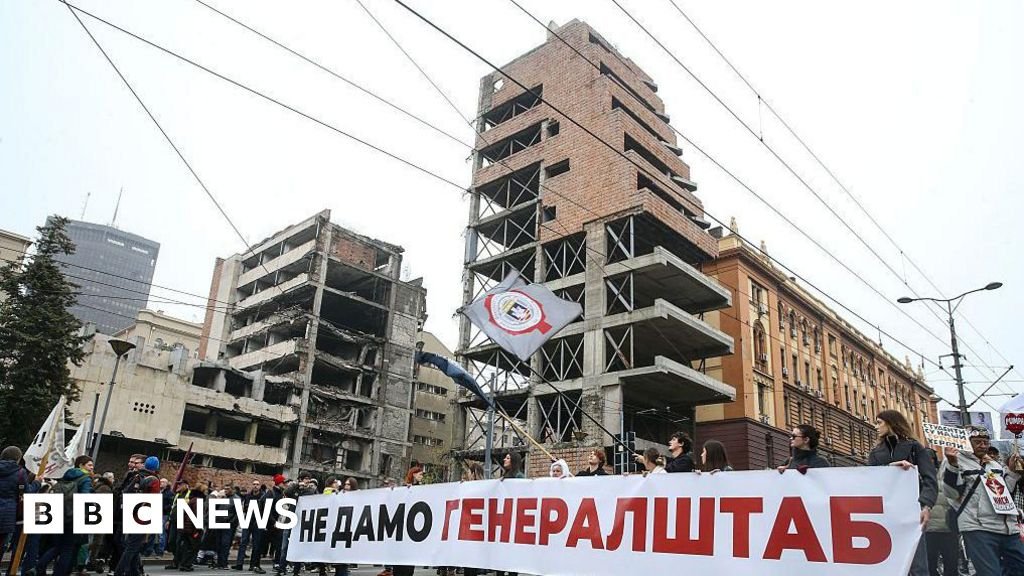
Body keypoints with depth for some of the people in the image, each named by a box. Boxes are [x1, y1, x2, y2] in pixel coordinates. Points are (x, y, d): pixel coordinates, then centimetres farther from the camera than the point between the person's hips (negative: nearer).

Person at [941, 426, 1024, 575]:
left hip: (1009, 528, 8)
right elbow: (952, 492, -12)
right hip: (979, 529, -8)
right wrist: (952, 464, -24)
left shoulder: (995, 464, 21)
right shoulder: (957, 460, -2)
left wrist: (1012, 471, 14)